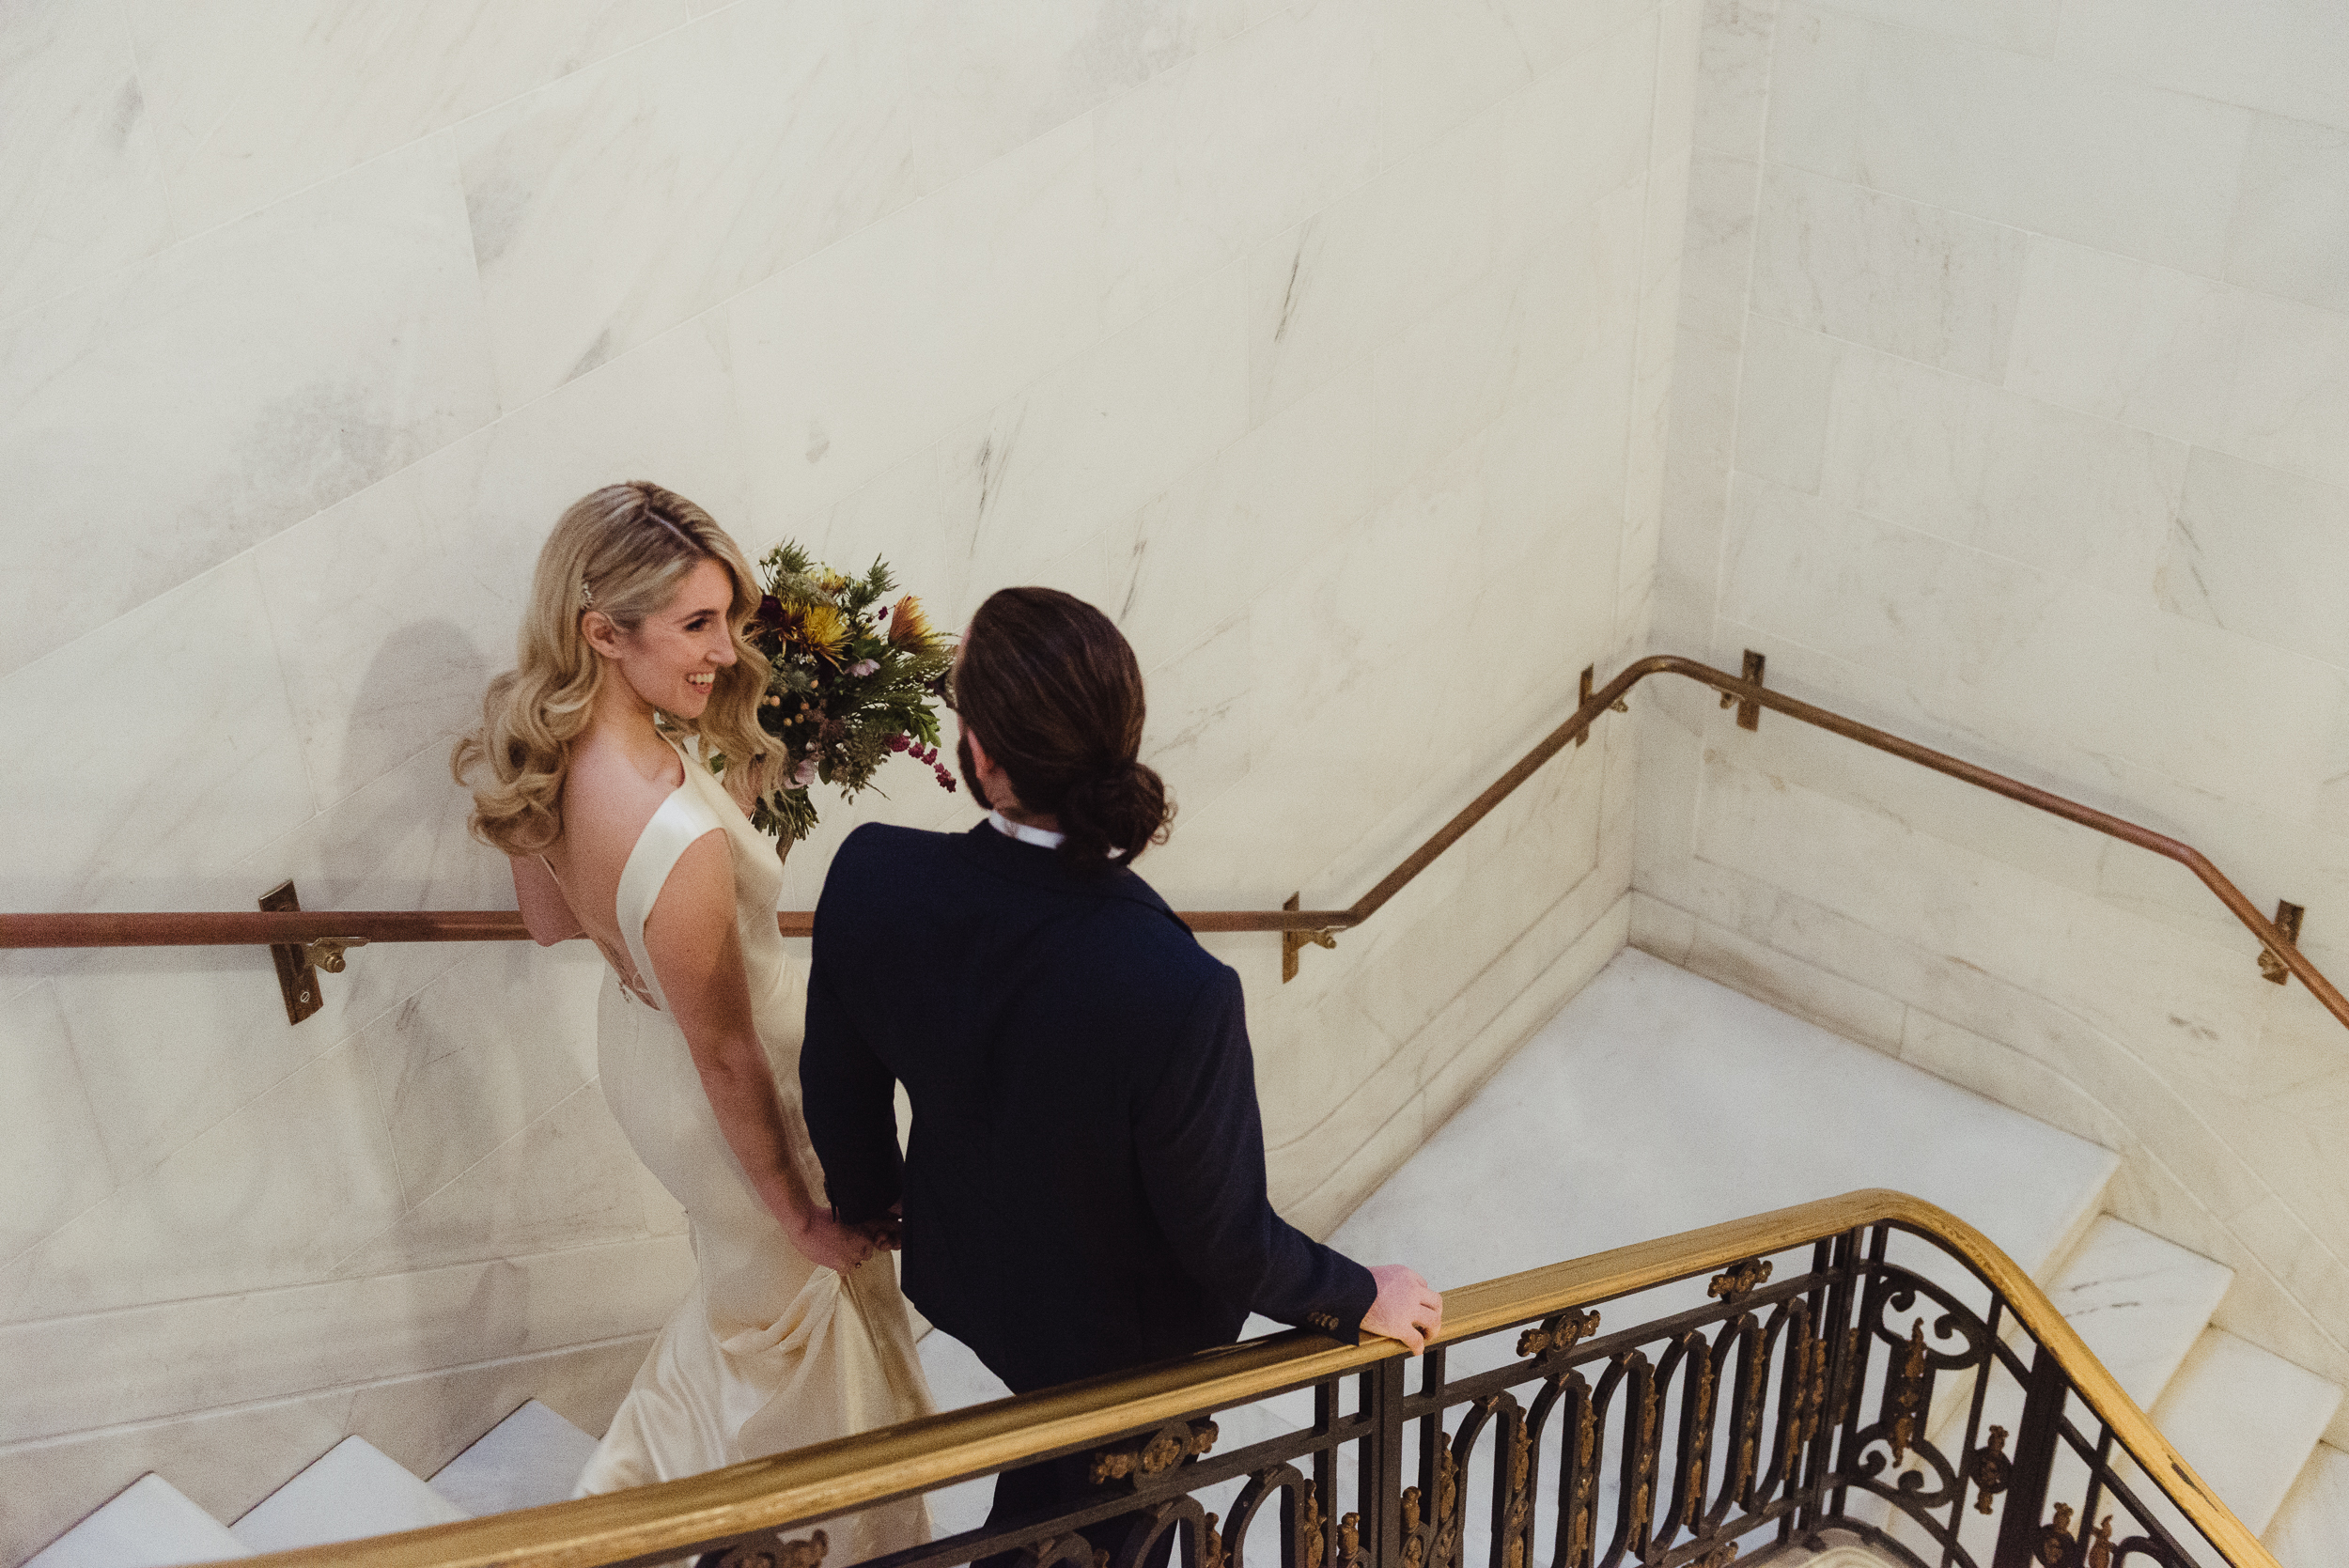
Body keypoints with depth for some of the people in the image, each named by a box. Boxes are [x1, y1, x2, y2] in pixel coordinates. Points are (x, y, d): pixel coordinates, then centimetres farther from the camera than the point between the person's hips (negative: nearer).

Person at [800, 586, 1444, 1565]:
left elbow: (839, 1088, -9)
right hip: (1123, 1337, -3)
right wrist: (1359, 1298, -5)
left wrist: (866, 1197, 14)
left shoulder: (870, 878, -29)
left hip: (963, 1273, 4)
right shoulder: (1180, 995, -42)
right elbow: (1226, 1242, -25)